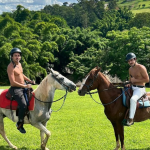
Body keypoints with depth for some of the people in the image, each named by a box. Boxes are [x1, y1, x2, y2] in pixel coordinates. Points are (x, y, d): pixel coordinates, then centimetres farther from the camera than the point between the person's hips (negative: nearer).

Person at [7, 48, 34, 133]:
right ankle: (20, 125, -6)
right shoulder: (10, 67, -19)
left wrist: (30, 80, 12)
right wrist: (25, 86, -23)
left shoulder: (19, 64, 8)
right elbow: (12, 82, -25)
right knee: (23, 105, -24)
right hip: (15, 89, -10)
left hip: (23, 86, 10)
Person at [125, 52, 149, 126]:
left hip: (140, 89, -9)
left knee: (133, 99, -35)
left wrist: (135, 80, -18)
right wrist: (129, 84, -1)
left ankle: (131, 119, -31)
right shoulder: (130, 69, 9)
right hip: (132, 88, 9)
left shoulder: (141, 68, -14)